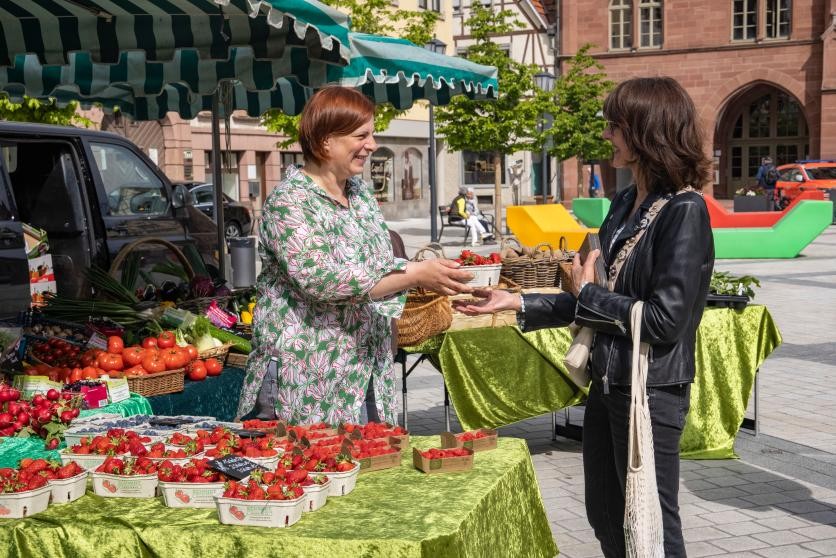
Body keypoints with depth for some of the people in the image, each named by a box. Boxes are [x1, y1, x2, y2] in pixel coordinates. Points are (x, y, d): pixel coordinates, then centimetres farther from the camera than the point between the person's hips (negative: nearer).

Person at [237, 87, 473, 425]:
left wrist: (431, 275, -1)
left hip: (364, 370, 7)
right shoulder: (289, 202, -14)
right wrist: (415, 274, -25)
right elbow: (321, 280, -25)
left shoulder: (360, 193, 10)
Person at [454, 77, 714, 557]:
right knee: (606, 518, 18)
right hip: (608, 382, 9)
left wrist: (588, 293, -10)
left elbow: (664, 319, -22)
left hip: (652, 391, -8)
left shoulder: (684, 211, -17)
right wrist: (518, 303, 7)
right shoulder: (626, 203, 8)